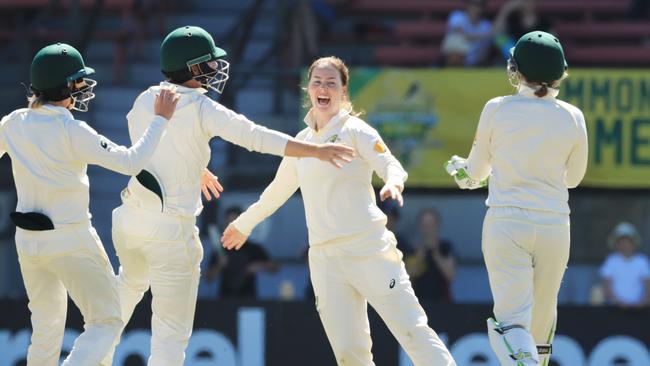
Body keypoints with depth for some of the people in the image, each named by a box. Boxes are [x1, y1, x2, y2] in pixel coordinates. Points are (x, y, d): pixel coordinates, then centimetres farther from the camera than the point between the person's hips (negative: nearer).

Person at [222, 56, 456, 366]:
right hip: (325, 257, 5)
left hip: (368, 248, -5)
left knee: (412, 331, -11)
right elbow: (279, 189, 32)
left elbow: (391, 166, -13)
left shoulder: (354, 130, 0)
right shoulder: (303, 140, 16)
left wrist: (393, 183, -37)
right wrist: (244, 223, 44)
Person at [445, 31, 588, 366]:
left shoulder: (497, 110, -3)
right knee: (542, 317, 17)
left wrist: (460, 170, 33)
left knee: (511, 321, -9)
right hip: (555, 225, 2)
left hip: (506, 224, -2)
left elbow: (477, 171, 10)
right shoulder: (572, 118, 0)